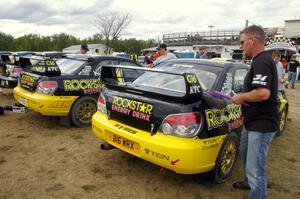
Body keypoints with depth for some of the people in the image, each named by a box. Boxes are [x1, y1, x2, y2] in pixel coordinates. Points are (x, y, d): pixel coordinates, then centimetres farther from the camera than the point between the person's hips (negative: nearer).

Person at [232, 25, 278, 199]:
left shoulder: (261, 62, -22)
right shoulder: (261, 60, 12)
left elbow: (263, 93, -34)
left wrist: (241, 97, -18)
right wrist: (244, 97, 12)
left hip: (261, 125, -12)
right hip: (254, 121, 12)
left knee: (255, 169, -7)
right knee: (246, 153, 29)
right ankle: (250, 182, 51)